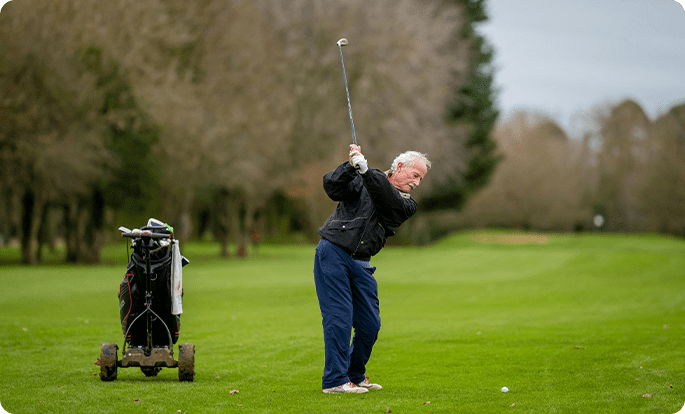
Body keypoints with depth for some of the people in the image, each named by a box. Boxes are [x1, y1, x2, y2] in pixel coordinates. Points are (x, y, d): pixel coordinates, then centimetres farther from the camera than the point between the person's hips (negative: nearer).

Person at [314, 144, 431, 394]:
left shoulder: (407, 205, 8)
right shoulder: (361, 181, 4)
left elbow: (387, 199, -13)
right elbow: (332, 188, -11)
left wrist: (364, 169, -27)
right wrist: (351, 166, -26)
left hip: (361, 264, 5)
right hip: (333, 253, -5)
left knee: (370, 324, 4)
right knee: (339, 317, -10)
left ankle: (356, 375, 23)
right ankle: (335, 380, -7)